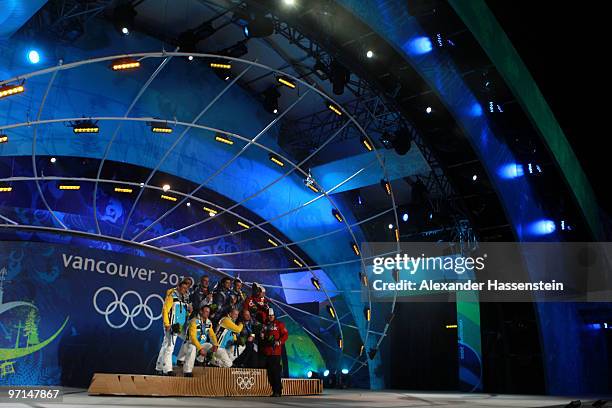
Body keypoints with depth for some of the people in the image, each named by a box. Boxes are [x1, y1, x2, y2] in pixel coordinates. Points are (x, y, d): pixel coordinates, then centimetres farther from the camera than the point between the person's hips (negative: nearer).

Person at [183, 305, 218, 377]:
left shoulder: (209, 322, 2)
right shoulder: (194, 321, -20)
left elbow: (212, 335, 5)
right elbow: (193, 337, -25)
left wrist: (215, 345, -15)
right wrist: (200, 349, -33)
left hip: (203, 343, 7)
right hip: (192, 342, -7)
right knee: (192, 349, -37)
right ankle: (187, 372, -34)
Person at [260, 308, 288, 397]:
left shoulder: (279, 324, 2)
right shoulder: (264, 325, 14)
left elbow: (285, 335, -2)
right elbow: (261, 337, 22)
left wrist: (279, 342, -14)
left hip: (276, 351, -5)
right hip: (266, 352, 5)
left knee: (276, 371, -9)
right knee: (269, 372, 7)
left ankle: (278, 391, -5)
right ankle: (274, 390, 15)